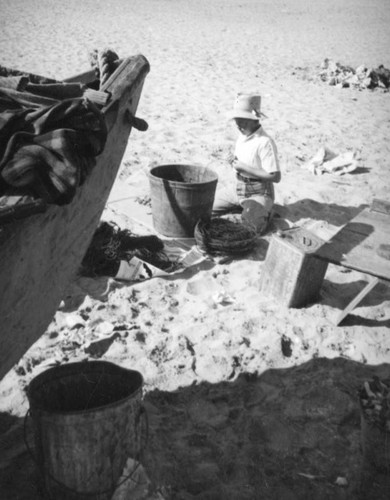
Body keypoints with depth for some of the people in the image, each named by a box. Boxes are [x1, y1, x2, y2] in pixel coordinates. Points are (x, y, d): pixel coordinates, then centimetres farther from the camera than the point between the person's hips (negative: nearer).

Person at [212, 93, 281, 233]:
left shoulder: (265, 142, -22)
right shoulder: (242, 136, 4)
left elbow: (275, 177, -25)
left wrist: (244, 167, -22)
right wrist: (235, 161, -5)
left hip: (258, 194, -8)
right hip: (236, 189, 8)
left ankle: (263, 212, 4)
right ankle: (242, 207, 15)